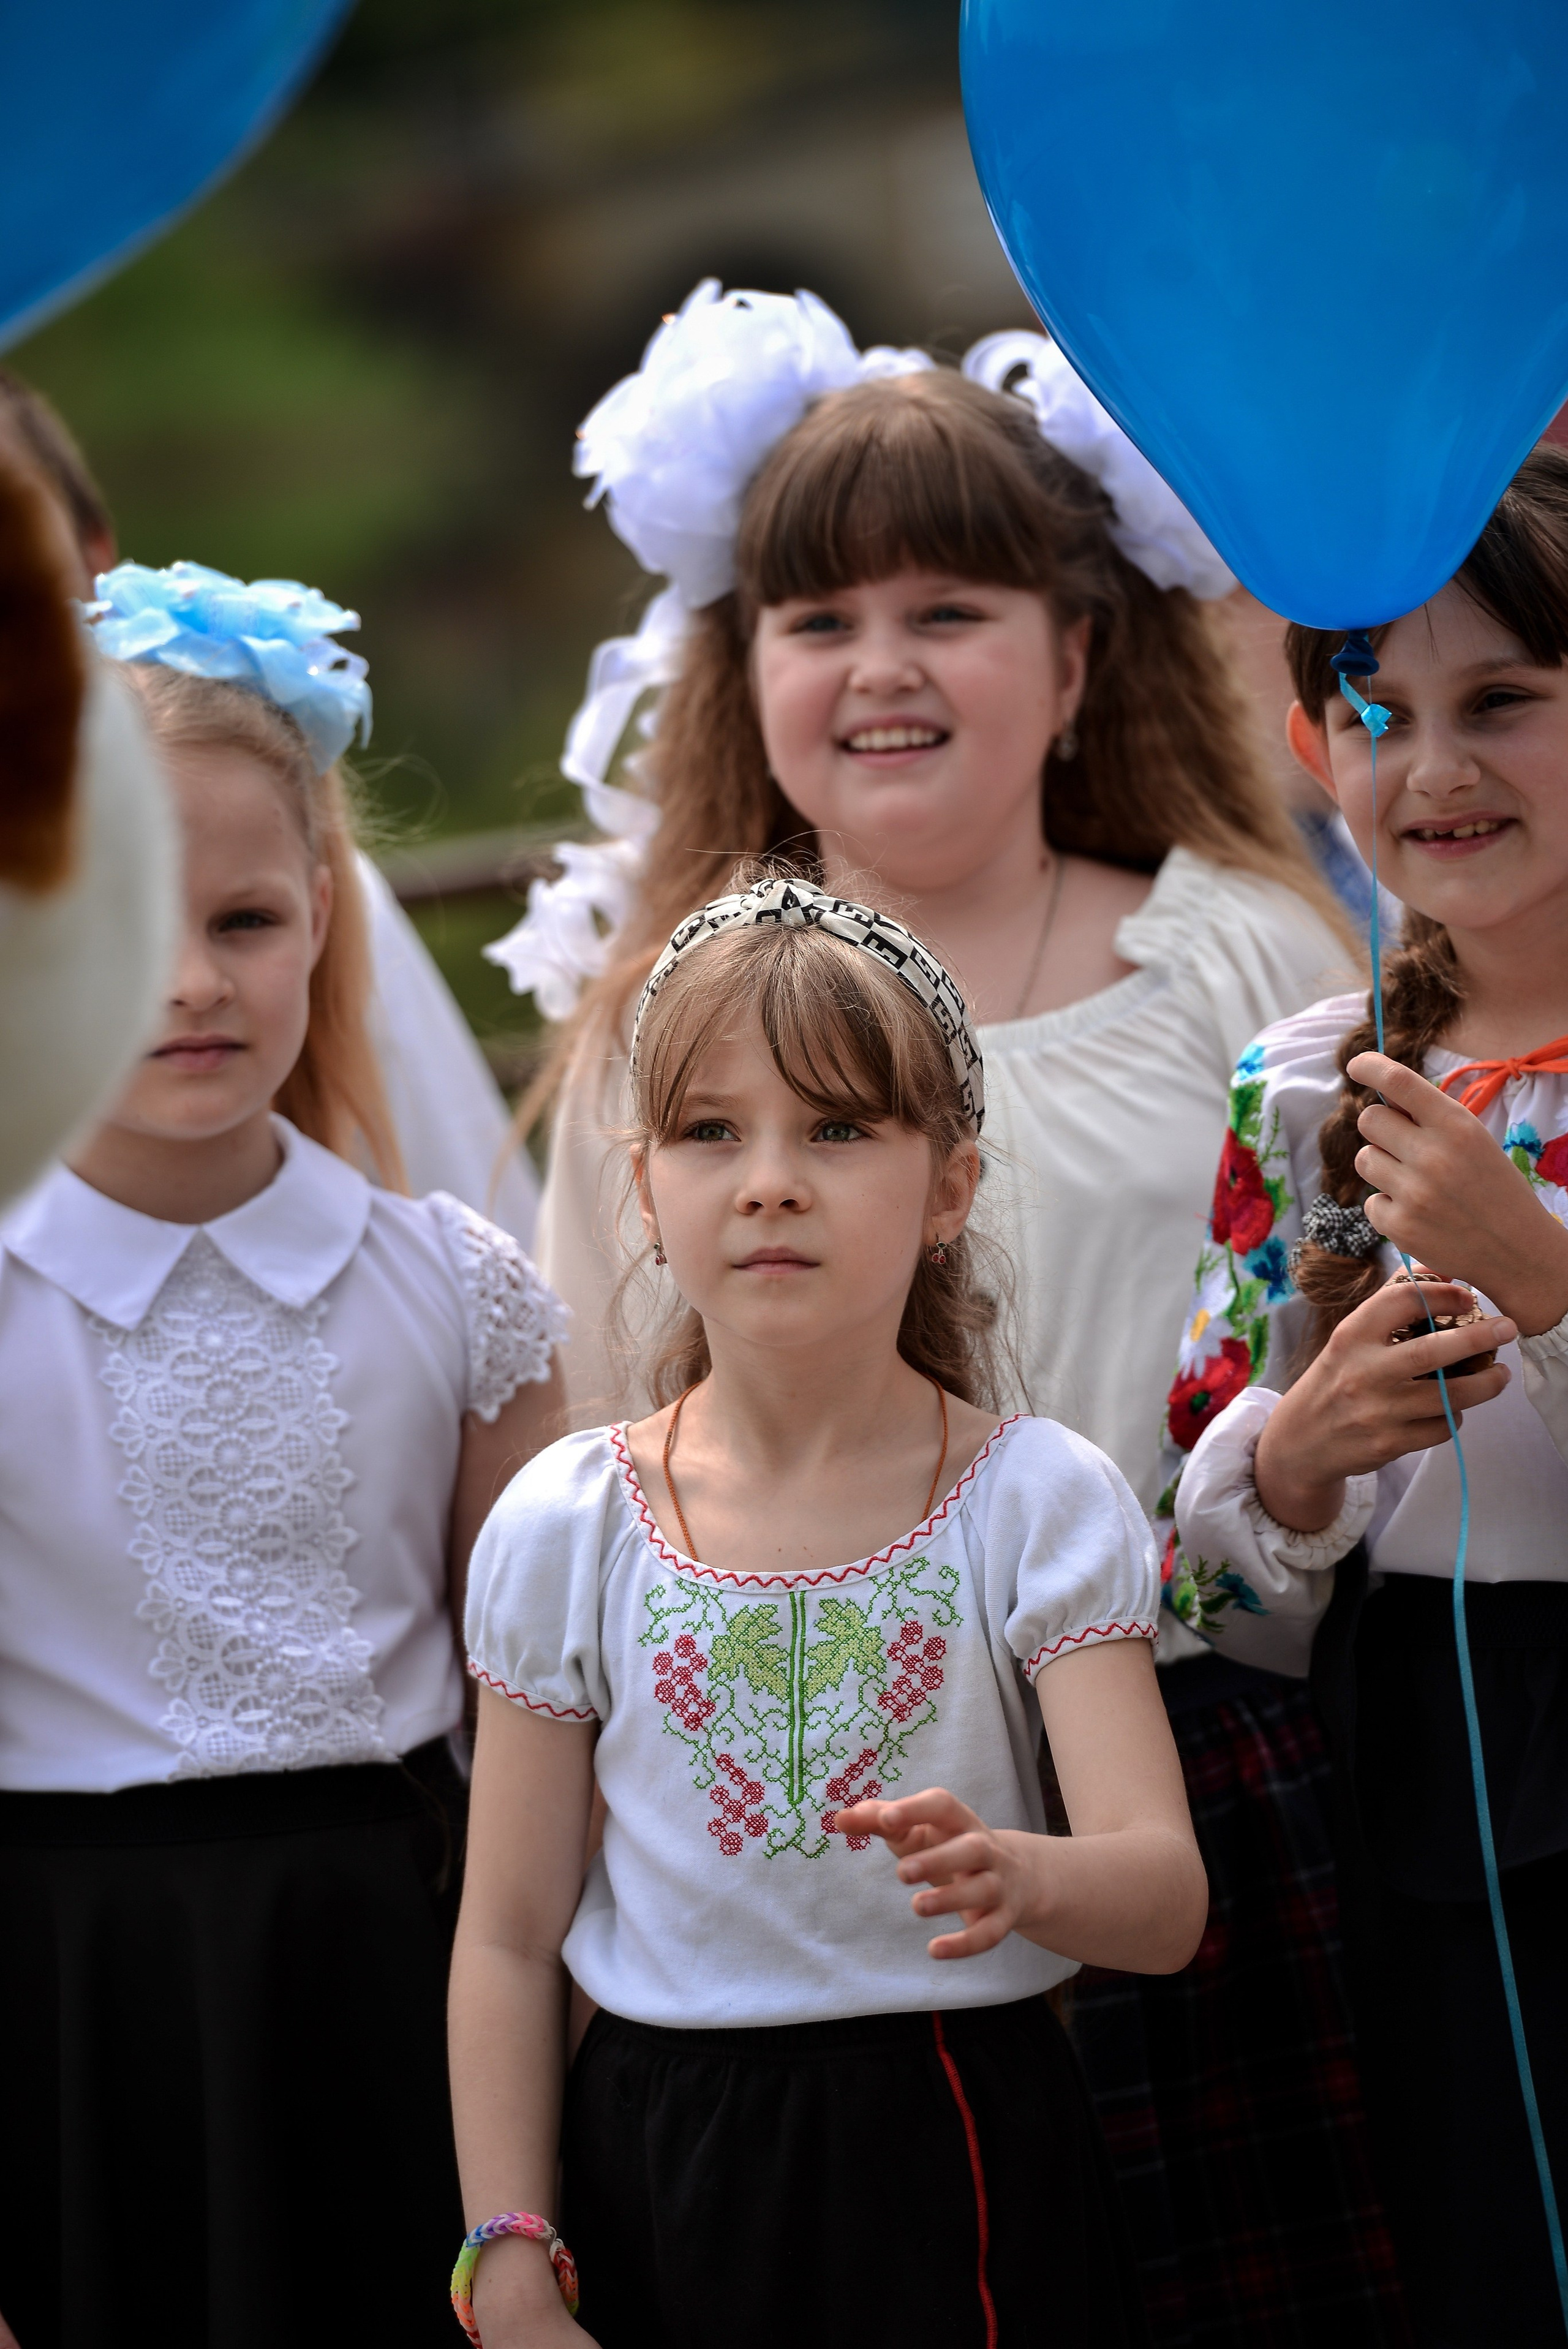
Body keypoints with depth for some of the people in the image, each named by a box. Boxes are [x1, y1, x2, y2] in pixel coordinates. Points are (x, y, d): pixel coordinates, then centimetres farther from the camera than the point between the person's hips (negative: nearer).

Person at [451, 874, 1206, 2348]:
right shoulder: (566, 1528, -2)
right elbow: (509, 1944, 2)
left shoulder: (1040, 1502, -6)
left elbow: (1168, 1897, -16)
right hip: (664, 2178, 1)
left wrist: (1022, 1876, -39)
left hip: (960, 2169, -1)